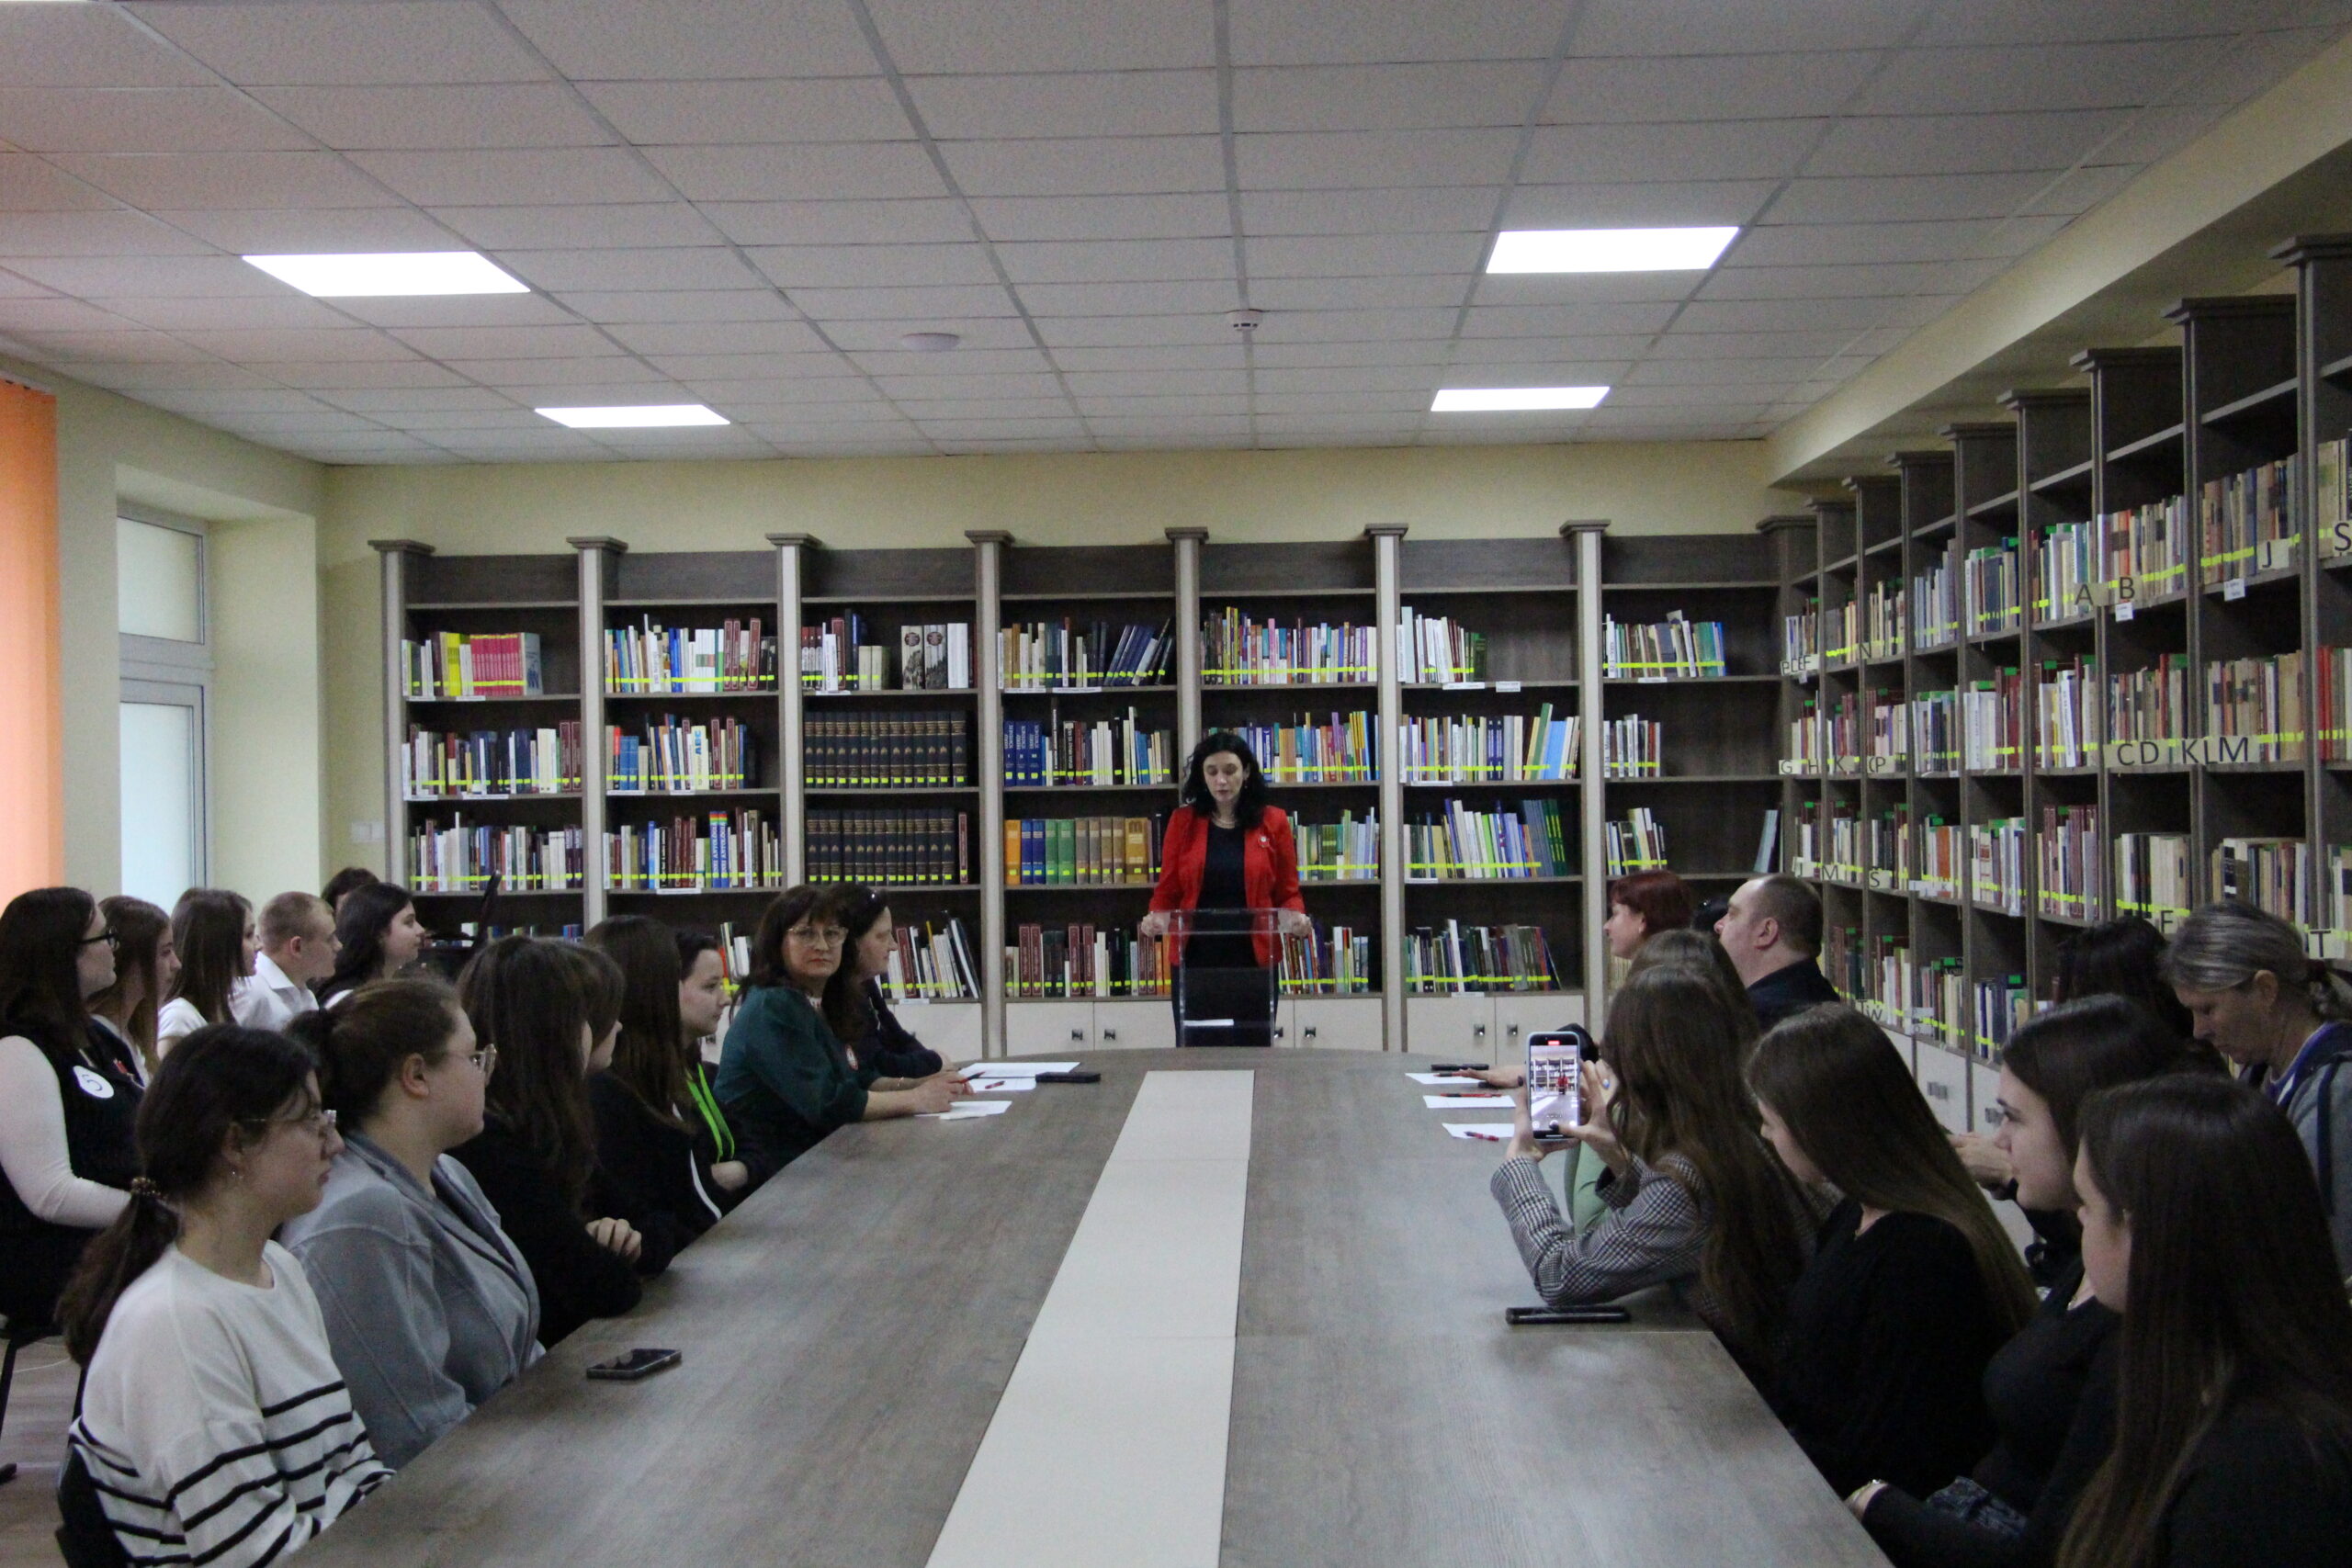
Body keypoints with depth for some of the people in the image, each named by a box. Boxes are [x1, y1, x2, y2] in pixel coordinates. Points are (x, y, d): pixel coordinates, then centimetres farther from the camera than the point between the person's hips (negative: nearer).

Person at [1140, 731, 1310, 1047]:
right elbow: (1167, 891, 6)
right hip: (1194, 962, 0)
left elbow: (1288, 892, 6)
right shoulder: (1182, 821, 4)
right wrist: (1156, 919, -14)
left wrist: (1294, 917, -14)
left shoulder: (1273, 821, 4)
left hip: (1253, 961, 0)